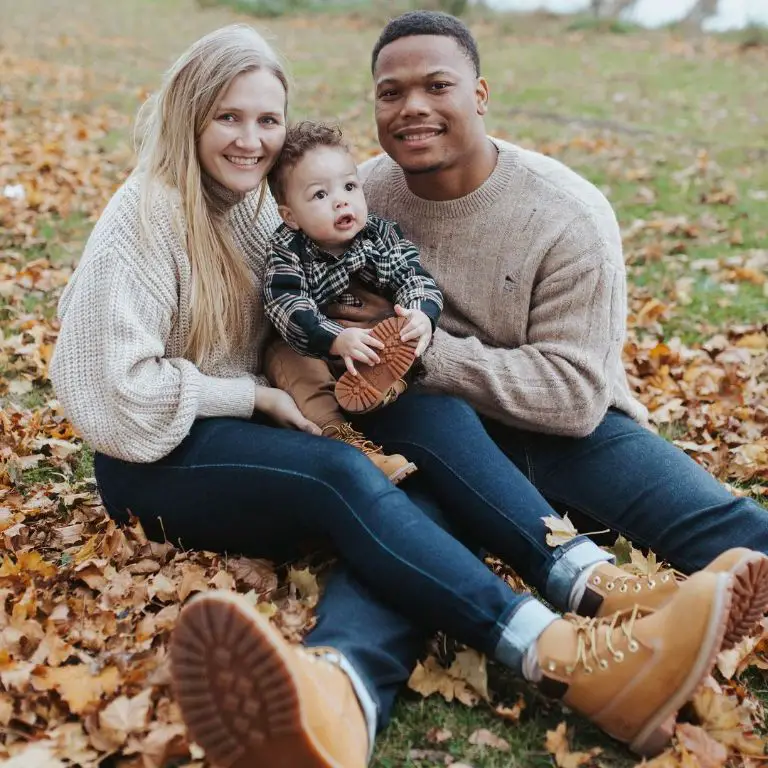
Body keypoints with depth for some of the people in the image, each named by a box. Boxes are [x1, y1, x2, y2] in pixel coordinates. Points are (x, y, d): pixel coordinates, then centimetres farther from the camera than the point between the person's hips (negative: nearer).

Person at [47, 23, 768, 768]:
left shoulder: (259, 201, 10)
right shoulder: (146, 215, -11)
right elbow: (120, 386, -15)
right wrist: (258, 396, -14)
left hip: (241, 430, 6)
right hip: (156, 457, -6)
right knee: (339, 472, -35)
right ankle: (562, 659, -44)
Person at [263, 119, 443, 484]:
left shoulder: (381, 235, -3)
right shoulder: (287, 250, -13)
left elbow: (413, 278, -11)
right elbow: (287, 307, -27)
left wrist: (422, 316, -36)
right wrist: (337, 340, -44)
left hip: (379, 342, 3)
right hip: (311, 350, -2)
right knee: (284, 359, -29)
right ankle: (343, 439, -44)